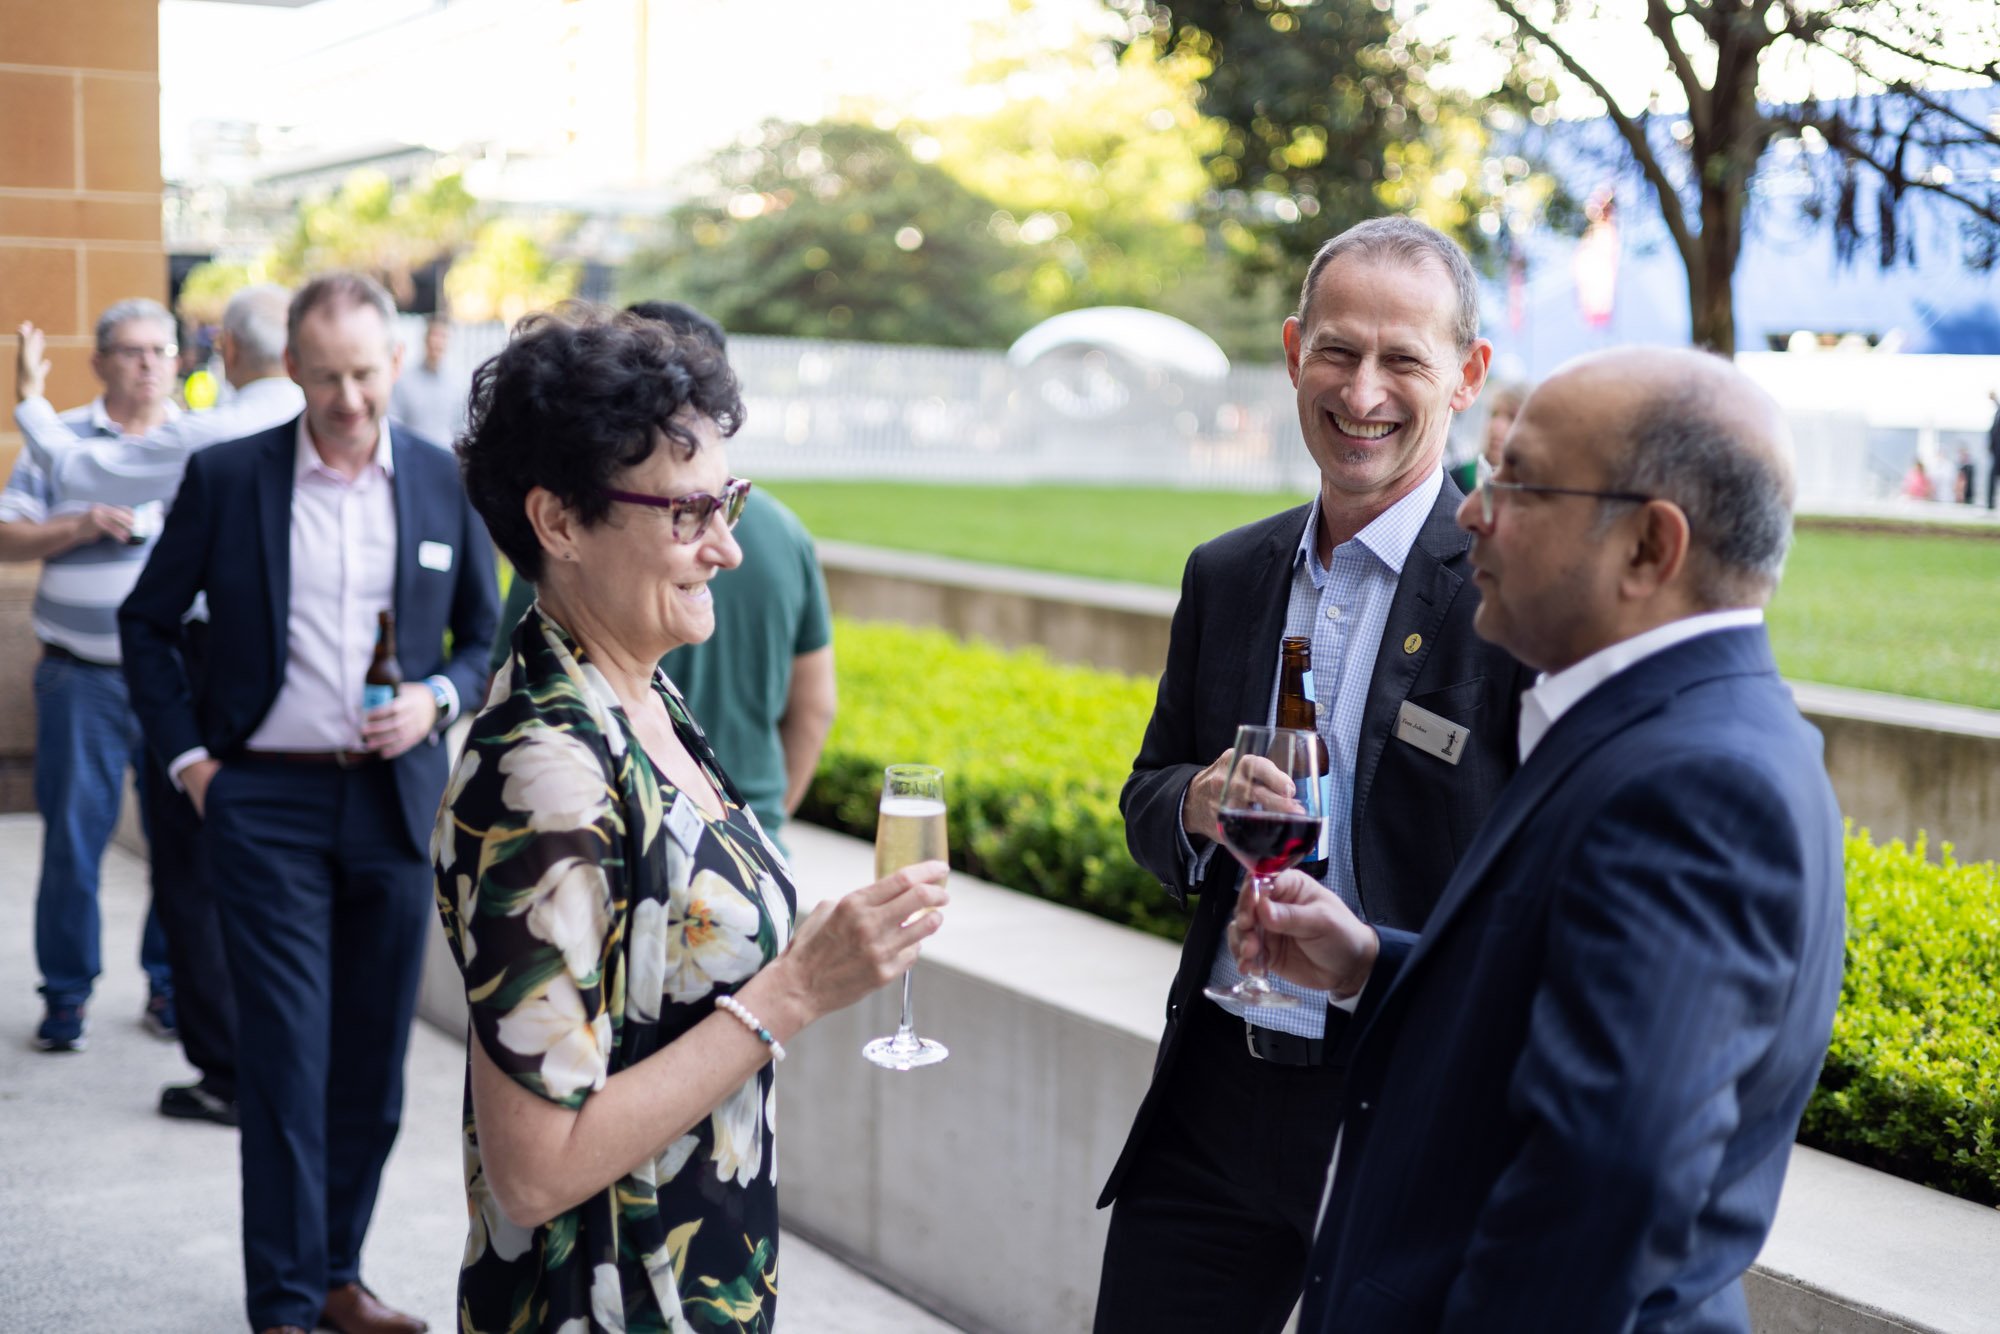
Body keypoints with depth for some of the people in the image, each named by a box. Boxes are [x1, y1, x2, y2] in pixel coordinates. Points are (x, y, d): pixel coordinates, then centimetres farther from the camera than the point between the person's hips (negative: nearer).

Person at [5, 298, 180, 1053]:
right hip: (82, 678, -1)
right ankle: (66, 996, 13)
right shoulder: (60, 441, 6)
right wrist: (82, 526, -12)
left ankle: (173, 987, 17)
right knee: (73, 837, 1)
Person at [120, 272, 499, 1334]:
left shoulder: (445, 483, 4)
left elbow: (486, 636, 13)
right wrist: (186, 756, 0)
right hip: (265, 801, -2)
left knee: (372, 1056, 9)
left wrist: (437, 700, -6)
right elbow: (147, 623, 8)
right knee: (286, 1056, -4)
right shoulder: (225, 478, 0)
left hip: (395, 799, 2)